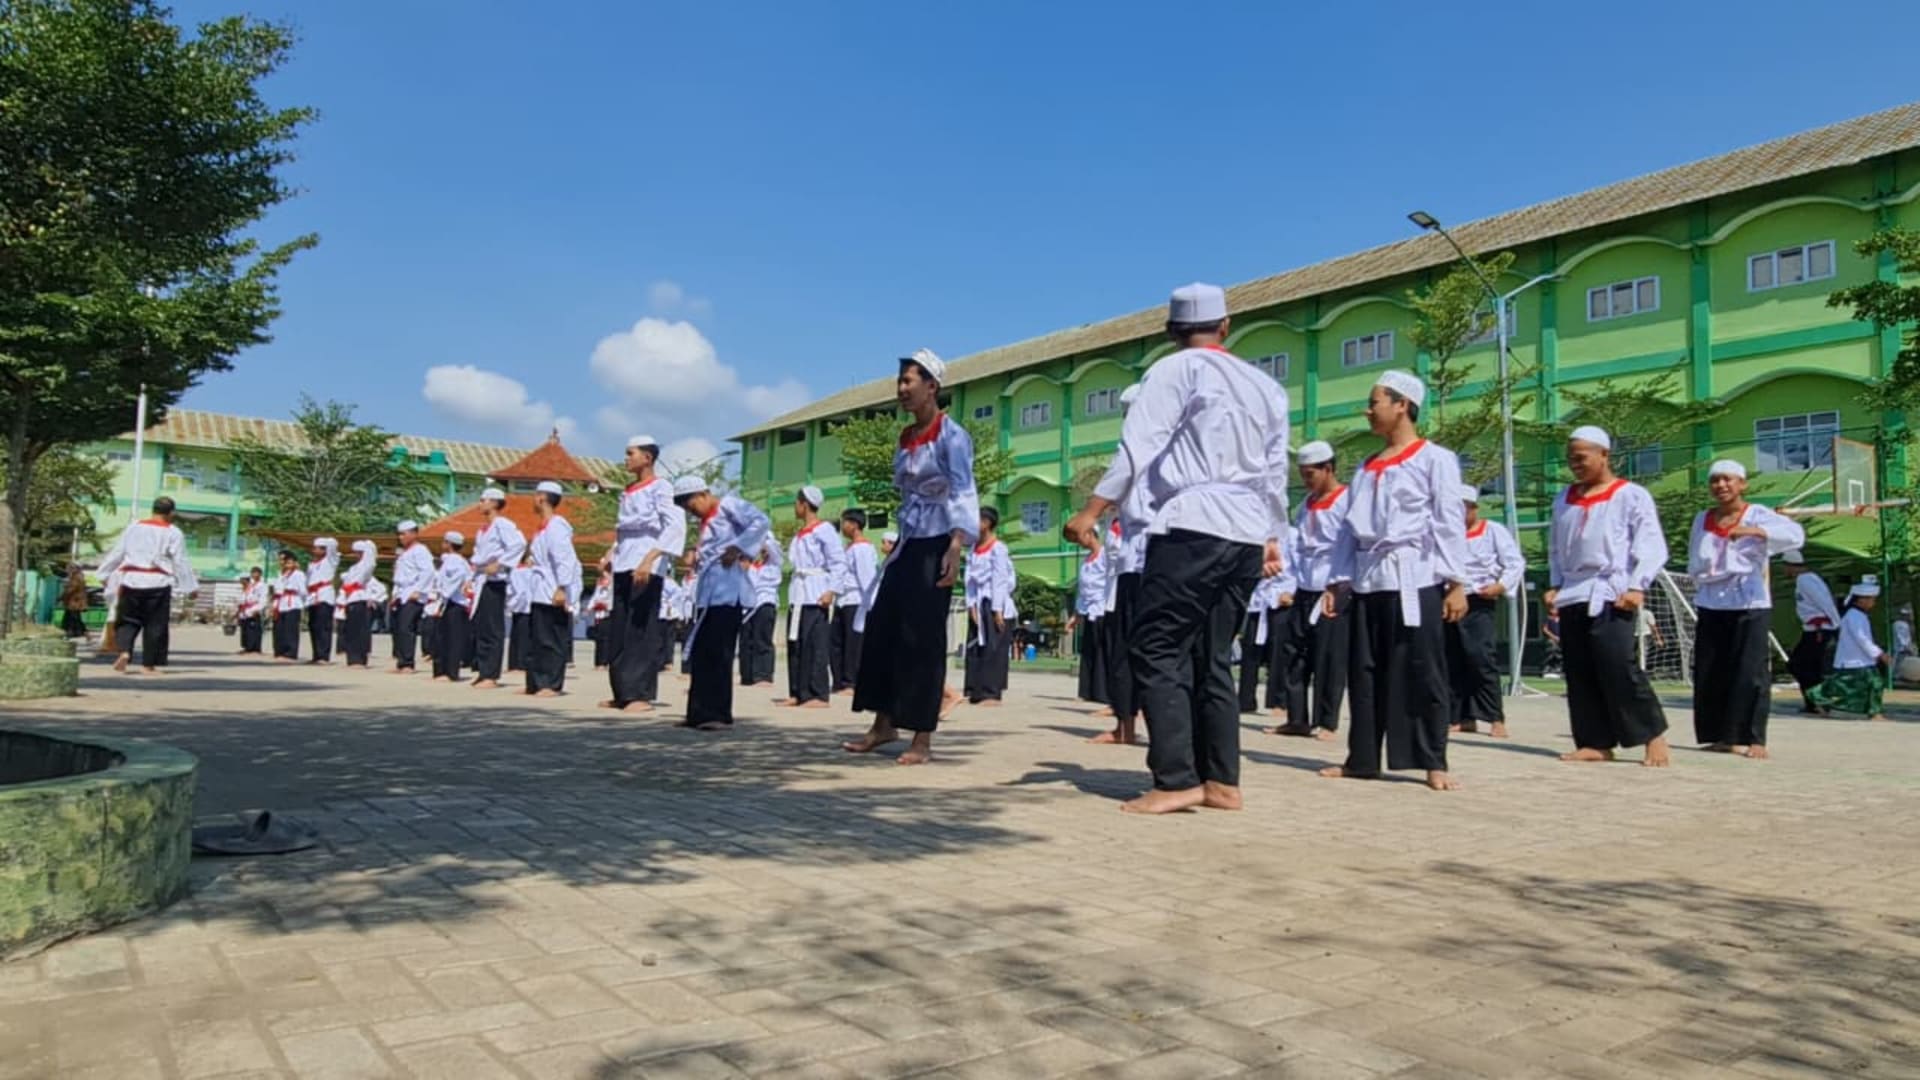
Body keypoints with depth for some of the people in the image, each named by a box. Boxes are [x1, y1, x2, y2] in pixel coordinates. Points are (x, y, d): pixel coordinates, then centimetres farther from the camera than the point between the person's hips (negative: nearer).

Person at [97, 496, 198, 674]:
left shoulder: (133, 528, 9)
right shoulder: (173, 533, -2)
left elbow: (117, 553, 14)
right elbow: (180, 562, -2)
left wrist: (104, 573, 26)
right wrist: (191, 587, 4)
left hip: (132, 581, 3)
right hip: (158, 584, -3)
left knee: (128, 620, 14)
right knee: (155, 624, 5)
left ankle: (124, 651, -8)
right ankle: (148, 664, 7)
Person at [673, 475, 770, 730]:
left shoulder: (728, 505, -4)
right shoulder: (707, 520, 23)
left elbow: (762, 522, -17)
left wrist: (737, 548, -18)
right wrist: (697, 554, 8)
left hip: (727, 592, -9)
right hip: (708, 594, 9)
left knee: (719, 654, -8)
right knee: (700, 654, 8)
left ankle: (719, 715, -3)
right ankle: (699, 713, 14)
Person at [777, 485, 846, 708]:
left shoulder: (824, 531, -7)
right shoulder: (799, 534, 17)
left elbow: (839, 564, -11)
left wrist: (830, 591, -17)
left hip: (816, 597, -8)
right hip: (798, 595, 8)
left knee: (816, 644, -9)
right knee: (795, 644, 7)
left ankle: (819, 695, -6)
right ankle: (797, 693, 12)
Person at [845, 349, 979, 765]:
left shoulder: (950, 435, -8)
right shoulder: (906, 438, 14)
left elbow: (963, 495, -17)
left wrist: (956, 548, -29)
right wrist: (898, 543, 18)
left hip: (935, 545, -8)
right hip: (907, 543, 8)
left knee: (922, 637, -6)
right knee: (882, 629, 6)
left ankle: (922, 738, 1)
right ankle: (884, 724, 18)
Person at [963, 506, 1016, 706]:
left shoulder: (998, 548, -9)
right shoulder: (973, 549, 10)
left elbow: (1000, 580, -12)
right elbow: (970, 578, 8)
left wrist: (997, 610, -14)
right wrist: (971, 605, -2)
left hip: (994, 605, -7)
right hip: (978, 604, 7)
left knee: (993, 649, -5)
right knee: (974, 648, 6)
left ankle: (992, 693, -2)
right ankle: (974, 691, 11)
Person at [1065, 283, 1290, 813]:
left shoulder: (1175, 370, 1)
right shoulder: (1265, 385, 19)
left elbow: (1139, 445, -10)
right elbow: (1275, 470, 19)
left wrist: (1092, 511, -13)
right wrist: (1272, 537, 25)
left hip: (1193, 528, -7)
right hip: (1248, 535, 7)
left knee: (1157, 651, -4)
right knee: (1213, 657, 12)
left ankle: (1177, 781, -10)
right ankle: (1222, 782, 12)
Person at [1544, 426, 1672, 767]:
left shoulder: (1631, 495, -2)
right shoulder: (1564, 499, 16)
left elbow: (1652, 546, -6)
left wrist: (1637, 587, -14)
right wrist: (1555, 585, 12)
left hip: (1611, 595, -6)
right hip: (1572, 596, 6)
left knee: (1618, 668, -13)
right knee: (1579, 674, 5)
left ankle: (1654, 736, 0)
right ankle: (1596, 742, 11)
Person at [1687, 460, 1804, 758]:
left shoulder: (1757, 515, -2)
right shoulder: (1702, 520, 12)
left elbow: (1795, 534, -22)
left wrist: (1753, 530, -36)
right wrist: (1716, 571, -1)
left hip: (1750, 604, -5)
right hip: (1710, 606, 5)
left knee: (1750, 672, -8)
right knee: (1709, 674, 4)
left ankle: (1753, 739, -3)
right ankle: (1720, 735, 13)